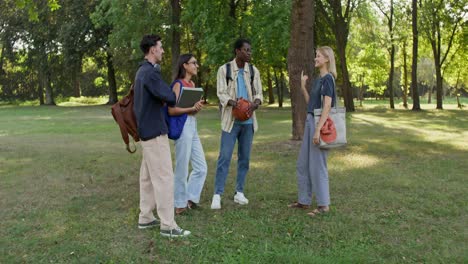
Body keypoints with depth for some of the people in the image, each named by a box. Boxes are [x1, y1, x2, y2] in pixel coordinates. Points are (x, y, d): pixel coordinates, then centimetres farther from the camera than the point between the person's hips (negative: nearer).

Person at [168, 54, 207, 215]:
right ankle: (180, 205, 13)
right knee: (182, 168, 1)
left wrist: (198, 107, -1)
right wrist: (191, 108, -23)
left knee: (201, 168, 9)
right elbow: (171, 110, -16)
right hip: (182, 126, -8)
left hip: (193, 126, 8)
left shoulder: (192, 84, 15)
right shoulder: (178, 84, -9)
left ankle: (190, 198, 23)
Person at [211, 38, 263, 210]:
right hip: (231, 120, -4)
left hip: (248, 120, 4)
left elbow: (258, 92, 4)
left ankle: (239, 192, 19)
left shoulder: (253, 71, 8)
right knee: (224, 157, -6)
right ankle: (217, 194, 0)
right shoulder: (224, 69, -2)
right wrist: (233, 103, -26)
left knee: (244, 157, 8)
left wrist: (255, 103, -19)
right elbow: (221, 94, -7)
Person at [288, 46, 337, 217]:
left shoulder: (328, 78, -11)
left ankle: (323, 204, 6)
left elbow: (327, 106, -19)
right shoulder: (317, 80, 15)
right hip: (310, 121, 9)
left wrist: (318, 129, -24)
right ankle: (304, 200, 22)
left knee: (317, 165, -4)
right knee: (303, 164, 12)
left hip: (320, 123, -9)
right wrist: (302, 86, 10)